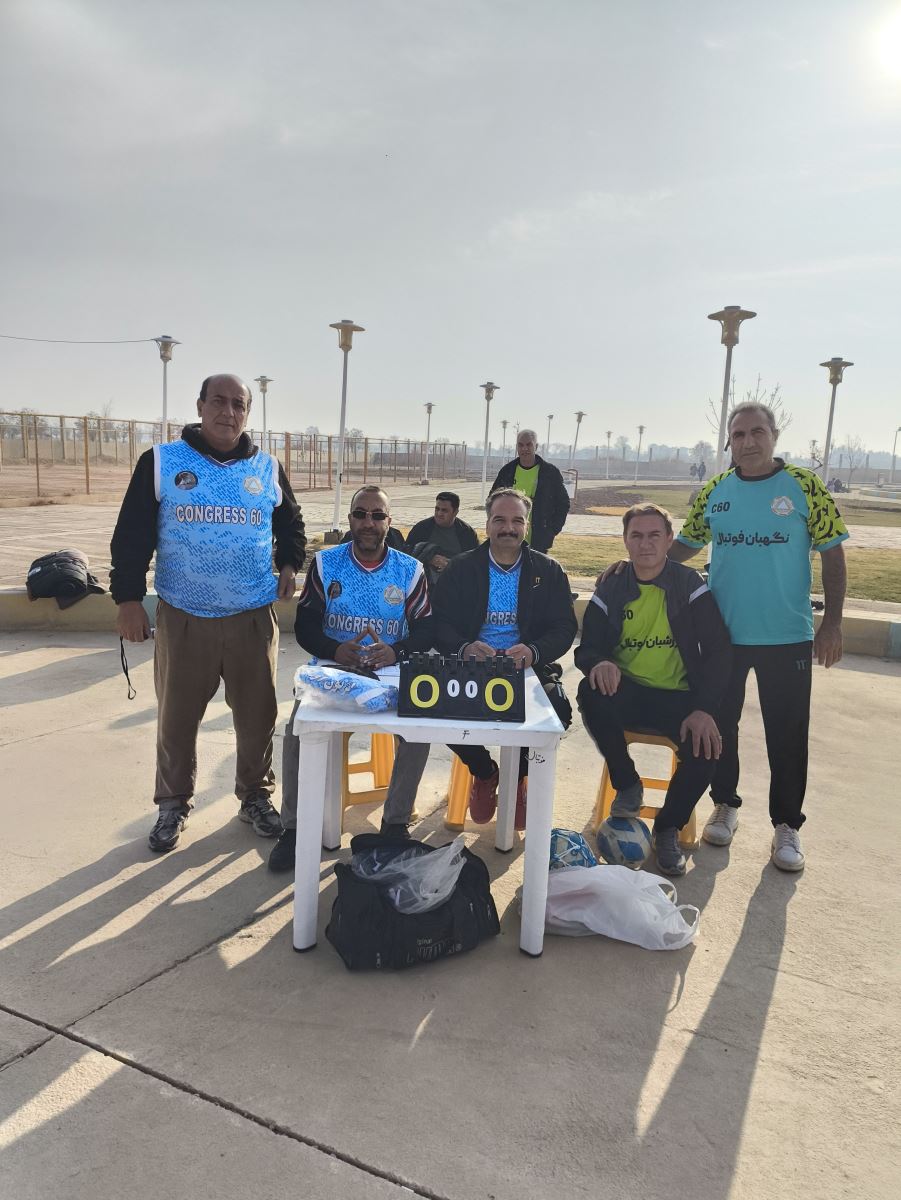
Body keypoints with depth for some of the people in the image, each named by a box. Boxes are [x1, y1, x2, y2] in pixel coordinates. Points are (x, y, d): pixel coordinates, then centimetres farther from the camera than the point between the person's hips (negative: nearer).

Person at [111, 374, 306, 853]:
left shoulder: (268, 468, 7)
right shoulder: (161, 462, -1)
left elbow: (291, 524, 22)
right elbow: (132, 534, 0)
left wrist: (289, 565, 6)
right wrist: (128, 598, -5)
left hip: (254, 619, 2)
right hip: (182, 619, -1)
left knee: (258, 716, 9)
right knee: (176, 718, 10)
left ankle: (255, 797, 29)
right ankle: (173, 804, 29)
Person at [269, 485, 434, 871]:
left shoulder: (410, 570, 5)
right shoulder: (325, 564, 5)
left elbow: (426, 630, -1)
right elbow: (304, 625, -2)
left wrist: (396, 651, -24)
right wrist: (335, 649, -23)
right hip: (332, 669, 0)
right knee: (298, 730, -25)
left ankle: (396, 822, -3)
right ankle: (294, 826, -5)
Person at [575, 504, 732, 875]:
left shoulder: (690, 586, -2)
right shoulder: (611, 589, 3)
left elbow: (717, 649, -8)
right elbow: (586, 648, -1)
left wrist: (704, 708, -23)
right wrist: (599, 663, -28)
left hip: (679, 698, -1)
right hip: (625, 693, 1)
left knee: (706, 743, -30)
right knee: (591, 693, -32)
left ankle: (669, 827, -2)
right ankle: (627, 784, -6)